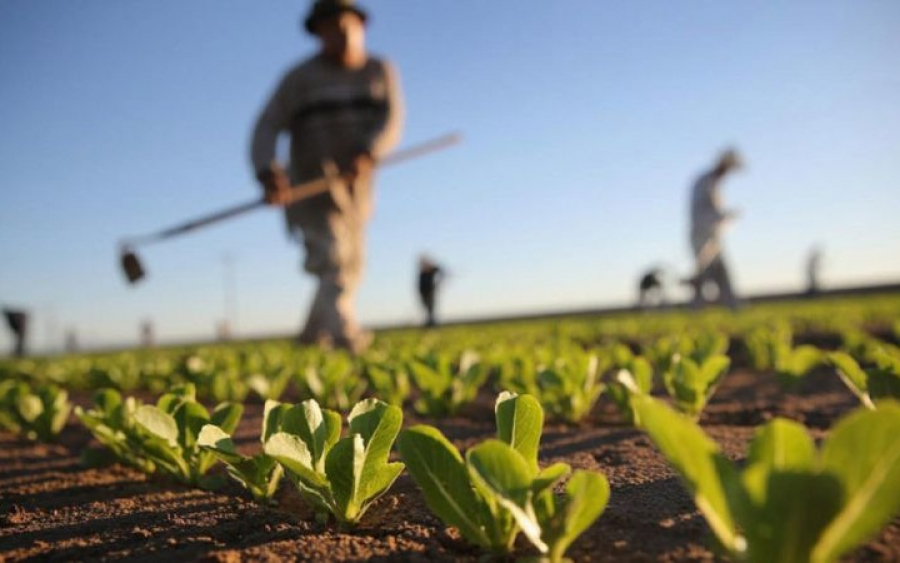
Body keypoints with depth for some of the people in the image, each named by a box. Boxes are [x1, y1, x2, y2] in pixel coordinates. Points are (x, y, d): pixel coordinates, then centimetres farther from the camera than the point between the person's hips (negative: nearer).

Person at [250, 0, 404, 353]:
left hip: (355, 187, 5)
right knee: (332, 259, -22)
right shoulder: (300, 78, -2)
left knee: (349, 270, 14)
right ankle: (346, 336, -35)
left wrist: (366, 154, -30)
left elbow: (392, 122, -10)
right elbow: (266, 128, -9)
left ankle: (313, 336, 32)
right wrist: (267, 173, -29)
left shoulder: (380, 72, 5)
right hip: (312, 186, -4)